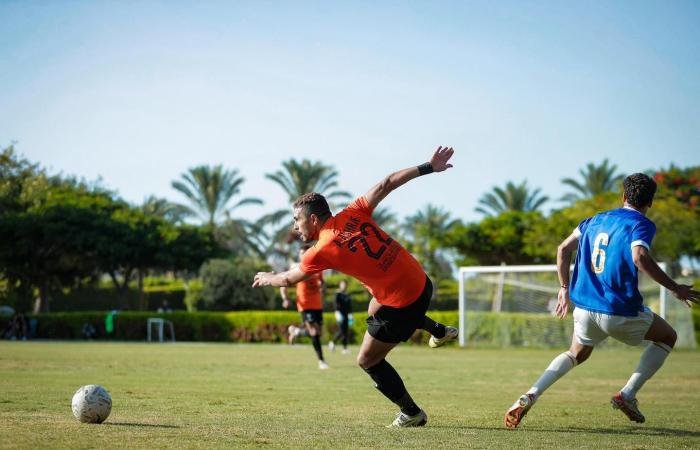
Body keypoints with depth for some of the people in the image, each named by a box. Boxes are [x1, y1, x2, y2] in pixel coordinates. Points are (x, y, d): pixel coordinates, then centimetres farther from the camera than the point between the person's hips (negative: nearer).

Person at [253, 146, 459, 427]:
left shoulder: (321, 252, -15)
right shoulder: (353, 214, -1)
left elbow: (289, 279, 3)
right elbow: (386, 184, 2)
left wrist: (267, 278, 24)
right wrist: (428, 168, 10)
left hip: (402, 304, -8)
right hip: (421, 281, 8)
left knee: (368, 361, 10)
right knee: (374, 311, 37)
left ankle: (411, 413, 19)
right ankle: (439, 331, 45)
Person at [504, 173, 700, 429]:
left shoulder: (596, 220, 15)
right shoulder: (641, 225, -5)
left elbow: (563, 249, 14)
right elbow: (640, 257, -24)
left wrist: (565, 288, 22)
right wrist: (675, 288, -18)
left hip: (584, 307, 6)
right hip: (620, 311, -5)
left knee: (577, 354, 29)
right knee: (668, 337, 19)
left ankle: (530, 397, 5)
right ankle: (628, 395, 9)